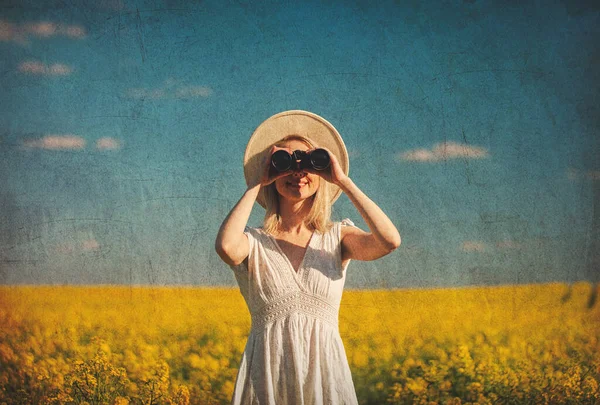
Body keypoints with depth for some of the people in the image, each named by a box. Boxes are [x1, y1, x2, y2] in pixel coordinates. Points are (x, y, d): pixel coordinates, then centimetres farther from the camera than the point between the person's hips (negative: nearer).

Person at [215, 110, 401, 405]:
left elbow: (390, 240, -14)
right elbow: (226, 247, -24)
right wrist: (254, 185, -10)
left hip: (326, 375, 1)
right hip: (266, 379, -1)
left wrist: (343, 181, -8)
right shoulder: (253, 243, 1)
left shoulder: (337, 238, 5)